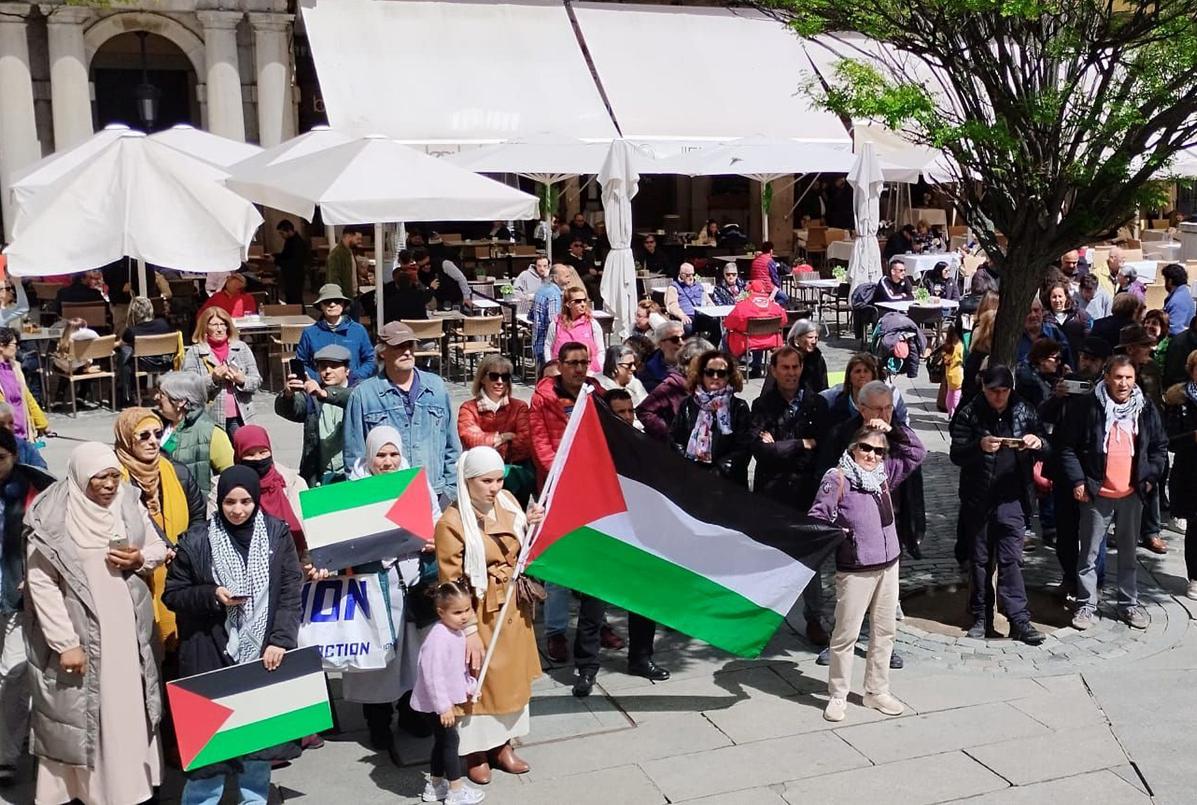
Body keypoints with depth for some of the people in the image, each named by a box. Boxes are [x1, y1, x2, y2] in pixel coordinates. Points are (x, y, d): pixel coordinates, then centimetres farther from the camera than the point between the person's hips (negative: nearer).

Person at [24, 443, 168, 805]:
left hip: (126, 629, 4)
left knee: (130, 709, 11)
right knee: (83, 711, 1)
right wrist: (65, 642, -16)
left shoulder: (129, 506, 1)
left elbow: (159, 547, 15)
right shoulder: (53, 519, -12)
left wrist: (140, 558, -9)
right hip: (79, 634, -4)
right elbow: (41, 585, -12)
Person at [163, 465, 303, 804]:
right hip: (212, 658, -2)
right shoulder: (197, 543, -5)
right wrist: (211, 595, -14)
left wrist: (280, 640, -10)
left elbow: (291, 594, 0)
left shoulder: (277, 534, 0)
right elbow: (172, 594, 3)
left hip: (263, 654, 2)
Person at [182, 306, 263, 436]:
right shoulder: (194, 352, 2)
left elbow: (257, 381, 8)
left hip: (239, 418, 2)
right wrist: (212, 379, -18)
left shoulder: (242, 348, 9)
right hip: (210, 419, -2)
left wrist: (242, 381, -12)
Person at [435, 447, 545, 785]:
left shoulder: (508, 502, -2)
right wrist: (469, 630, -17)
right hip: (480, 613, -6)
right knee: (478, 680, 7)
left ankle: (502, 744, 34)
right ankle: (476, 750, 25)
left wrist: (532, 528, -8)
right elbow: (451, 582, -17)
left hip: (514, 608, 6)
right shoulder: (452, 522, -20)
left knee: (511, 676, 17)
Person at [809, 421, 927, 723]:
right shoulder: (837, 478, -10)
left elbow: (917, 452, 17)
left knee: (885, 630, 13)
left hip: (888, 565, 7)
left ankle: (877, 691, 27)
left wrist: (893, 430, 5)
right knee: (846, 634, 1)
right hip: (855, 570, -7)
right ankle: (837, 696, 13)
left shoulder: (884, 473, 9)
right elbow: (818, 516, -11)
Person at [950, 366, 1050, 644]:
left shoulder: (1025, 412, 3)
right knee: (980, 560, 10)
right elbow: (956, 455, -8)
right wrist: (979, 446, -28)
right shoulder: (968, 415, -2)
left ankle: (1019, 620, 0)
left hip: (1011, 499, 0)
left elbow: (1046, 452, 4)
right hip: (978, 499, 0)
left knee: (1011, 559, -4)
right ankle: (981, 617, 19)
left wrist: (1039, 443, -20)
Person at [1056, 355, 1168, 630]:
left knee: (1128, 552, 14)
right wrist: (1077, 480, -9)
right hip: (1096, 493, -3)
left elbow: (1160, 446, 13)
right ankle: (1086, 605, 14)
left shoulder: (1146, 408, 3)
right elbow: (1067, 446, -6)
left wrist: (1151, 476, 3)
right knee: (1090, 553, 4)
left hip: (1132, 494, 3)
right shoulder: (1088, 406, -8)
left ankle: (1129, 603, 26)